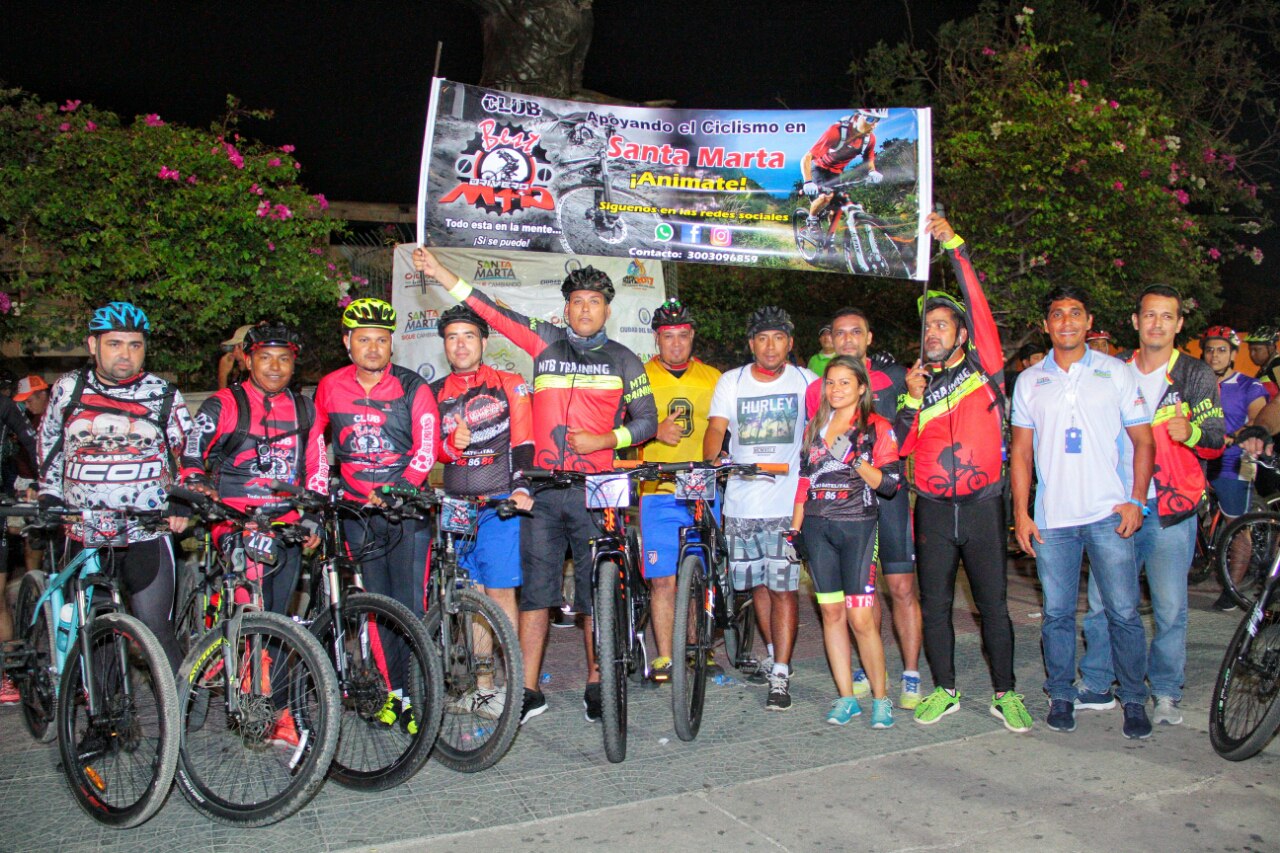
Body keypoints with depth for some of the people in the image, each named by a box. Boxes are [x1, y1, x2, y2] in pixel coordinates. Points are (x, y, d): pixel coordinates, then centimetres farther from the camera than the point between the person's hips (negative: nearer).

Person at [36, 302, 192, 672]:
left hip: (148, 534, -2)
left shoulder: (164, 395, 1)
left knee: (155, 631, -6)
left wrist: (182, 503, -3)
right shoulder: (68, 389, 6)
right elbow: (49, 446, 21)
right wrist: (50, 496, 13)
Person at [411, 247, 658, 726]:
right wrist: (439, 272, 1)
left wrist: (604, 439, -7)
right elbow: (493, 313, 6)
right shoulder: (546, 342, 11)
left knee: (595, 592, 4)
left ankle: (595, 686, 18)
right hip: (543, 489, 1)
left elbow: (647, 421, 9)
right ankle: (529, 690, 10)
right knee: (536, 588, 2)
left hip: (595, 492, -1)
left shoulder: (623, 360, 9)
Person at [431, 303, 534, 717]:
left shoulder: (509, 385, 4)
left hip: (499, 503, -4)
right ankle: (483, 687, 15)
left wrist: (521, 488, -15)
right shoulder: (435, 394, 14)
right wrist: (449, 445, -7)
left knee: (500, 594, -4)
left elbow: (523, 442, -2)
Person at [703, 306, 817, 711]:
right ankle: (773, 653, 33)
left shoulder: (806, 382, 4)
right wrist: (710, 464, -22)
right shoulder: (731, 382, 7)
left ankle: (780, 675, -1)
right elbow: (716, 429, -2)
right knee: (758, 584, 12)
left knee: (783, 586, -6)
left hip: (788, 502, -2)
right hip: (741, 502, 2)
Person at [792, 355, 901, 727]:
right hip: (817, 528, 4)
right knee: (831, 613, 5)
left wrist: (856, 462, -20)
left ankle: (881, 697, 8)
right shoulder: (814, 428, 14)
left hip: (857, 528, -4)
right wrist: (794, 529, 13)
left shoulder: (877, 428, 0)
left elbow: (890, 483, -7)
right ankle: (846, 697, 14)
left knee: (860, 618, -7)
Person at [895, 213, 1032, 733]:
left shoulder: (984, 369, 1)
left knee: (993, 604, 3)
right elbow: (901, 446, 2)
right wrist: (913, 399, -11)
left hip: (982, 504, -3)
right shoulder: (918, 381, 10)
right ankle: (945, 690, 22)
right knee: (934, 605, 8)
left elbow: (979, 307, -12)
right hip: (933, 508, 3)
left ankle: (1005, 694, 15)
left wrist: (953, 245, -16)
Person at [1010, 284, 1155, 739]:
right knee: (1057, 613, 6)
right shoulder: (1030, 381, 10)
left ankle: (1134, 701, 13)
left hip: (1109, 514, -1)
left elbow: (1143, 440, 7)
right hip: (1051, 518, 2)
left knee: (1123, 612, -2)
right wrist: (1021, 513, 3)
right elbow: (1021, 451, 11)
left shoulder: (1117, 373, 6)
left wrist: (1136, 500, -5)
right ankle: (1061, 696, 19)